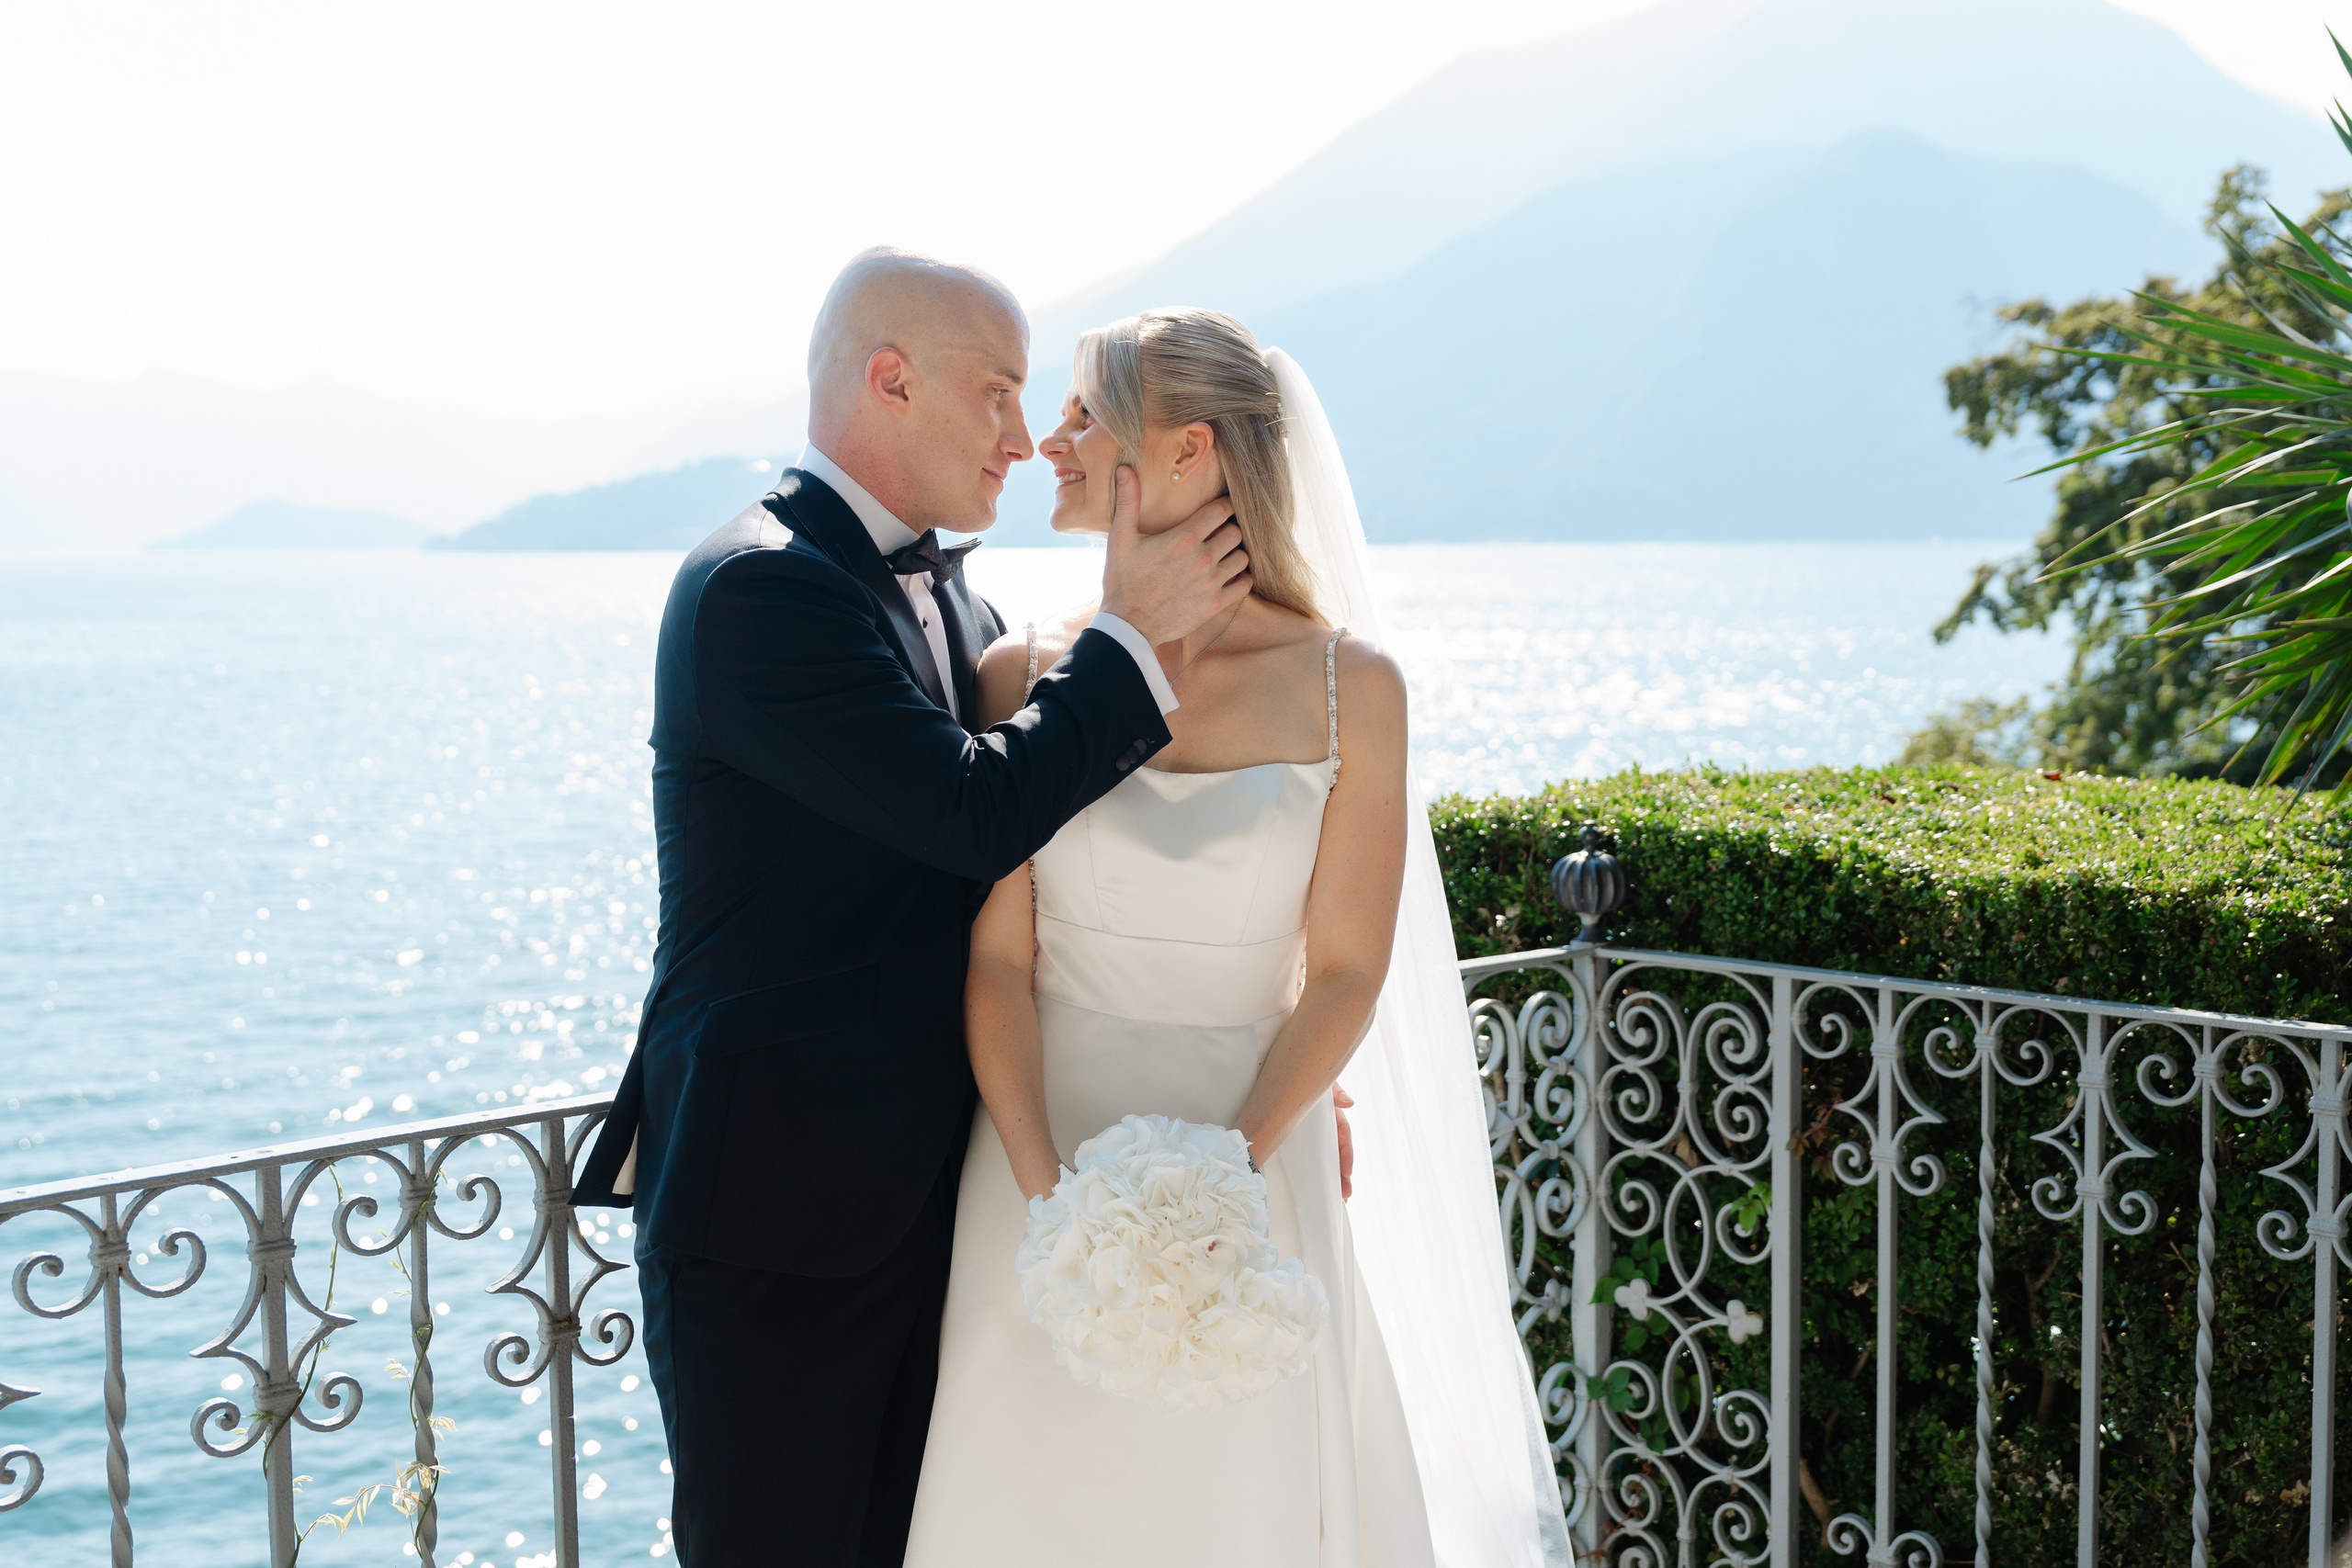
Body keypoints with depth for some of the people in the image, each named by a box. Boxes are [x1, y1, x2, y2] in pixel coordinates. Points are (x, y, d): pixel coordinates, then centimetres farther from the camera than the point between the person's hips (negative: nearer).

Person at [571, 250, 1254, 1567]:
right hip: (774, 1216, -8)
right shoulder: (758, 588, -16)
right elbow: (978, 814, -24)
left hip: (922, 1199, 8)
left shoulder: (952, 600, 12)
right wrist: (1131, 633, -13)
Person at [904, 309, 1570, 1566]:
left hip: (1254, 1149, -1)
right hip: (1044, 1154, 1)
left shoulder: (1348, 686, -6)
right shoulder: (1025, 675, -2)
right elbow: (997, 960, -4)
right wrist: (1049, 1192, -16)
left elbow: (1346, 975, -5)